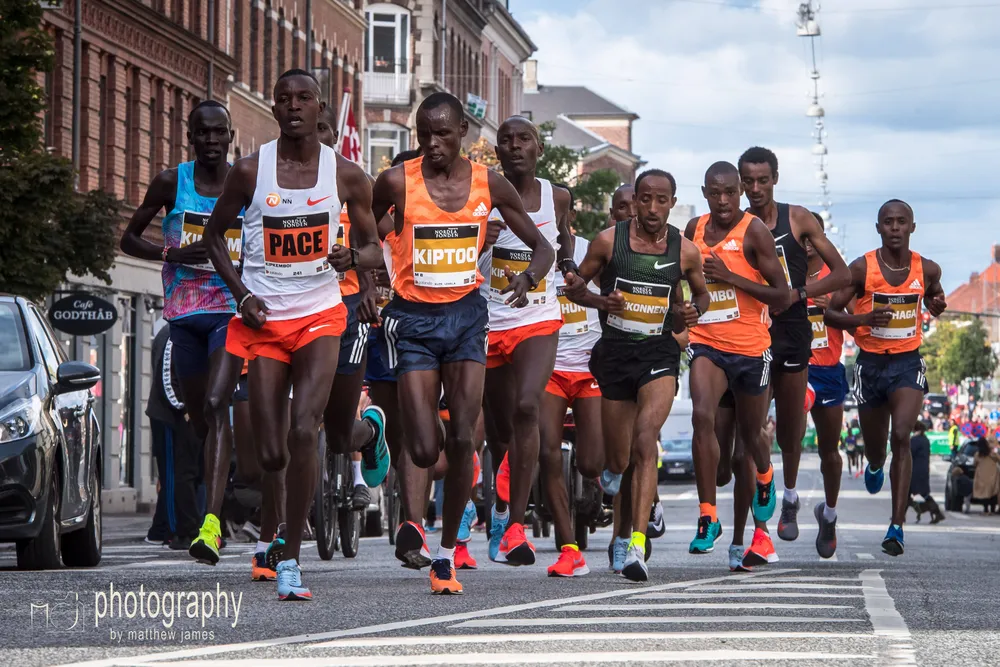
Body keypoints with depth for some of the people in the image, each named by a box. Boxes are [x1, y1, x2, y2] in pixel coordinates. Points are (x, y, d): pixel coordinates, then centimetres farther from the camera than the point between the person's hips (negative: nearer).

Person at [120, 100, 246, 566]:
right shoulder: (171, 183, 2)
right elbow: (129, 240, 8)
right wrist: (170, 253, -10)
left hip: (232, 312, -3)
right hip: (184, 313, 3)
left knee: (215, 405, -22)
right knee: (199, 417, 13)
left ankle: (211, 524, -31)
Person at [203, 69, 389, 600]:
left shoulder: (345, 174, 0)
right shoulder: (250, 171, -2)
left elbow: (374, 248, 9)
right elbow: (214, 235, 10)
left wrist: (354, 257, -16)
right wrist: (241, 293, -5)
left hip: (320, 317, -1)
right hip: (263, 319, 1)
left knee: (303, 432, -20)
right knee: (271, 454, 1)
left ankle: (290, 560, -11)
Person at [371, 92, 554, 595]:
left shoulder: (489, 185, 0)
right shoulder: (397, 182, -7)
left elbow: (541, 246, 8)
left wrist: (527, 277, -13)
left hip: (466, 314, 2)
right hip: (413, 318, -2)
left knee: (461, 440, -8)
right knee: (423, 450, -9)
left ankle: (447, 551, 5)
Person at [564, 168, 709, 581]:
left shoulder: (685, 251, 0)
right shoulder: (609, 241, -2)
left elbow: (701, 292, 18)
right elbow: (576, 285, 9)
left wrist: (693, 311, -5)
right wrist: (599, 301, -12)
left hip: (659, 352, -1)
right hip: (615, 352, 2)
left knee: (644, 441, -24)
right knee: (618, 460, 9)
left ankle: (638, 545, -28)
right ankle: (613, 469, 50)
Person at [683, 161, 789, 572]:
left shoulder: (754, 231, -9)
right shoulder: (695, 229, 6)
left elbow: (782, 298, -12)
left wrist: (730, 277, -20)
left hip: (750, 349, -2)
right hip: (707, 344, 2)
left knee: (749, 439, 12)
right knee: (702, 415, -25)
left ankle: (764, 477, 46)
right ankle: (708, 516, -24)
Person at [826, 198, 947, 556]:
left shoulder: (927, 269, -1)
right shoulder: (862, 268, -9)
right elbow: (831, 312, -7)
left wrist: (937, 304, -3)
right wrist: (863, 319, -25)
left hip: (908, 363, 0)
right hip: (870, 363, 0)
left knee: (901, 437, -21)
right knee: (875, 445, 15)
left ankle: (897, 527, -22)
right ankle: (875, 466, 57)